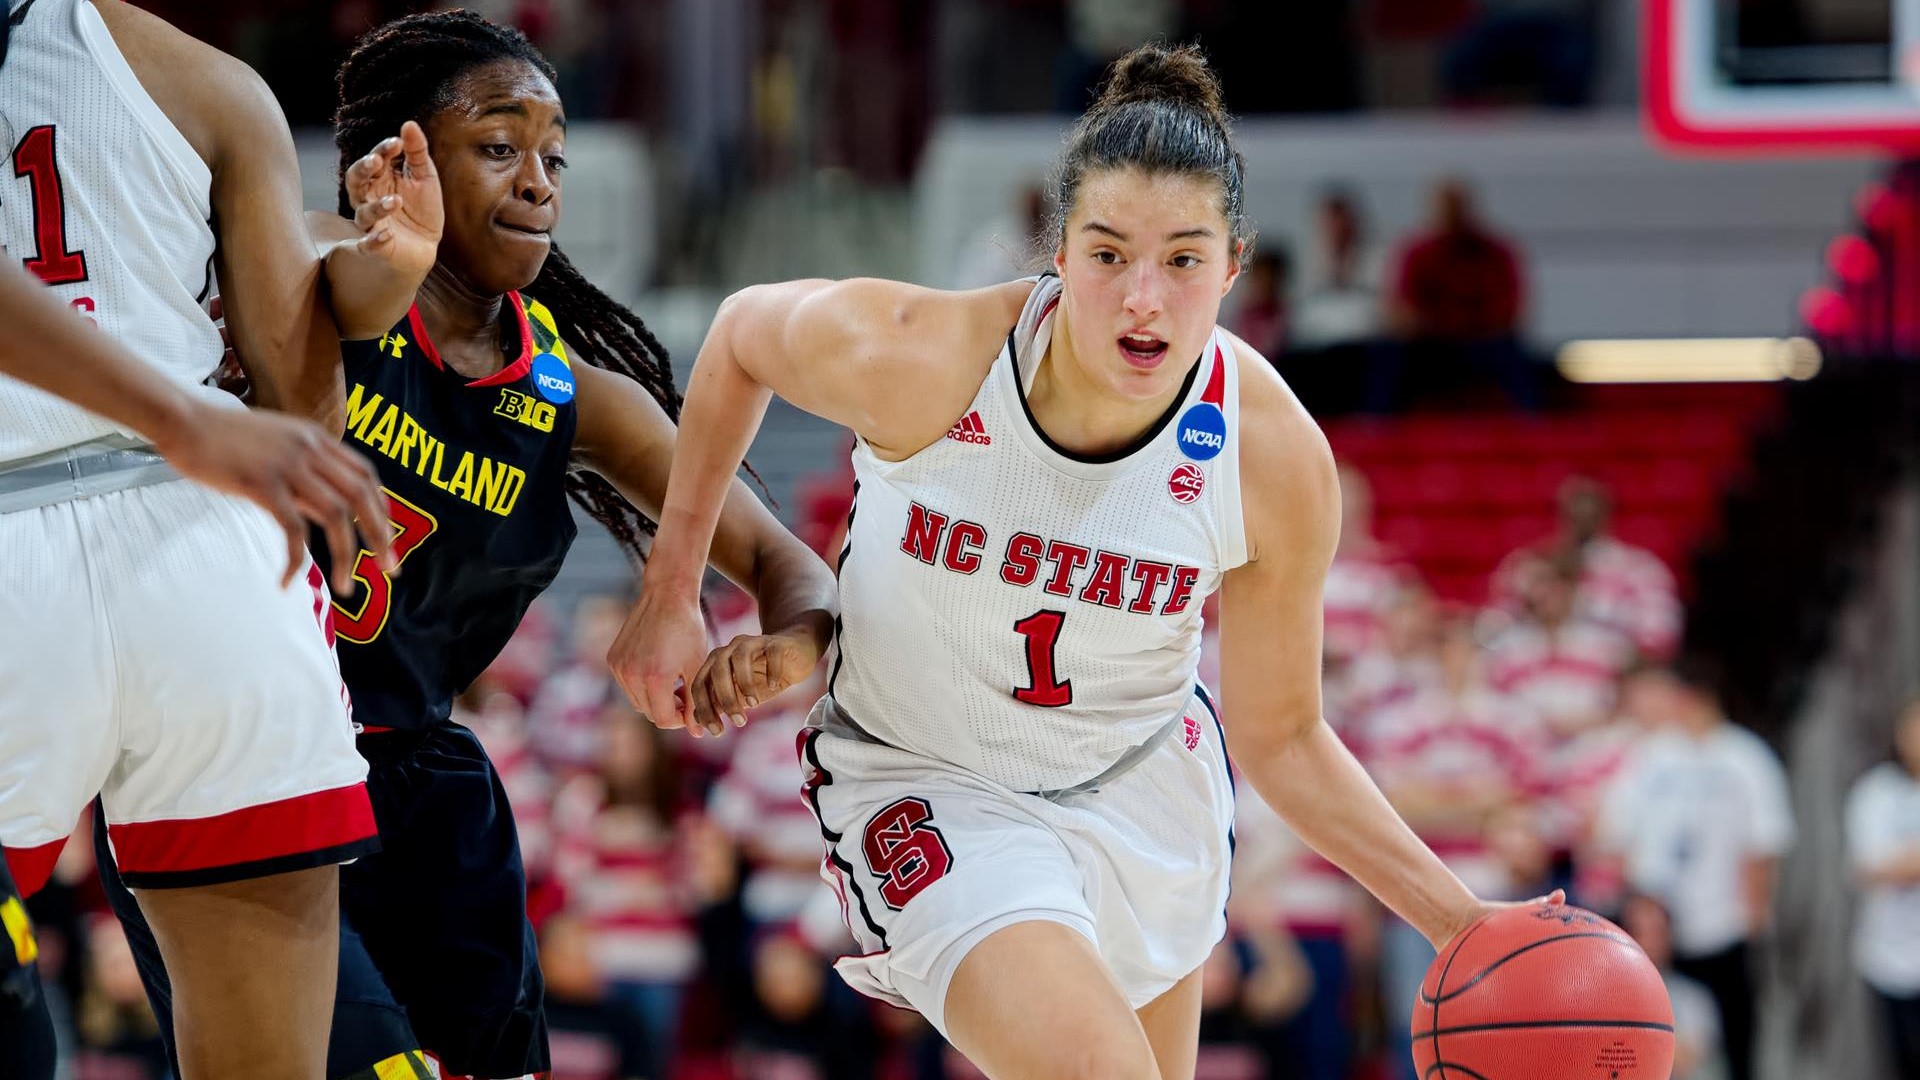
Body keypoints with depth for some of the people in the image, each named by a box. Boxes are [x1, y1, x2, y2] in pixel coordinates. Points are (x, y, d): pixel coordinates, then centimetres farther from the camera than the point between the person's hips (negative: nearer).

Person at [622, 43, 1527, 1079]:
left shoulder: (1275, 458, -21)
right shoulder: (916, 360, -28)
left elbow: (1279, 739, -6)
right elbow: (742, 333, -4)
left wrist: (1461, 921, -14)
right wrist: (671, 591, -3)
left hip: (1142, 781, 4)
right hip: (922, 787, -4)